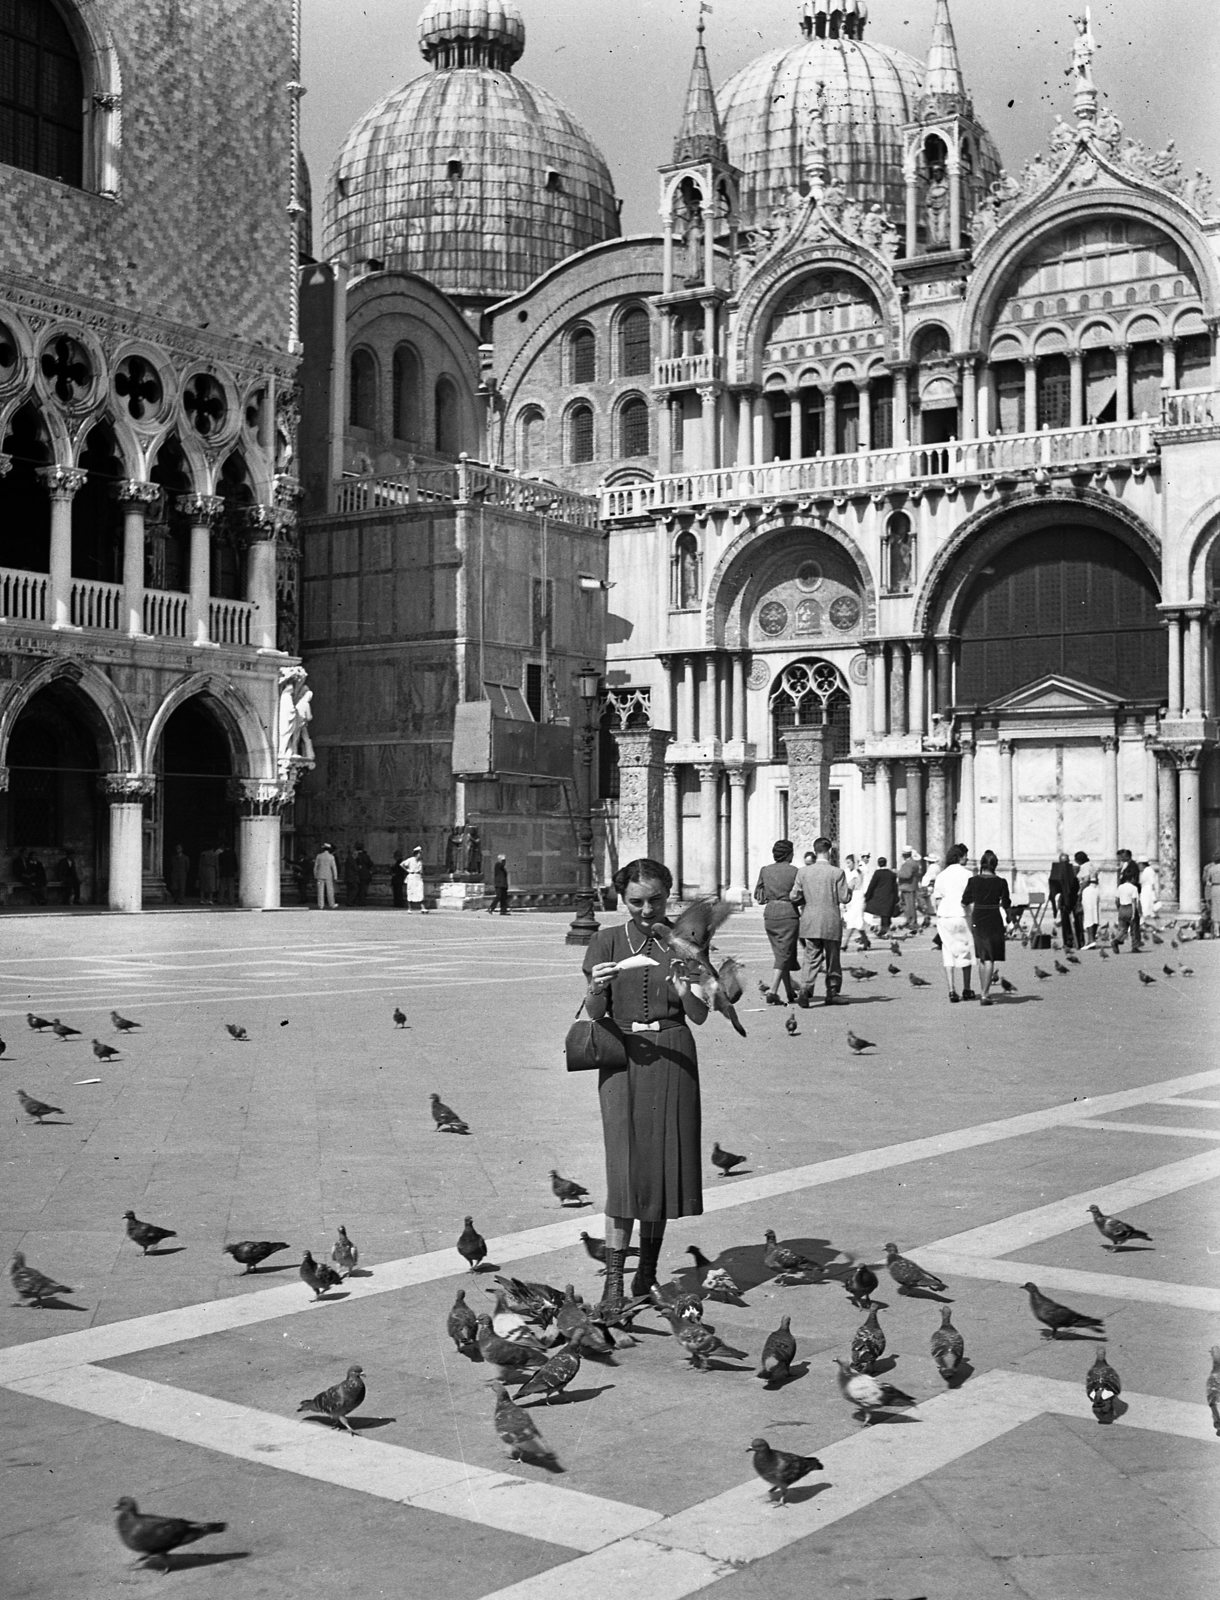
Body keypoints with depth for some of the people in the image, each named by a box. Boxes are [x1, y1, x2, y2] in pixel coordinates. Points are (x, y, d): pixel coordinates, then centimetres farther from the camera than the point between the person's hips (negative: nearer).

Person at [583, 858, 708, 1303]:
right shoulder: (607, 941, 3)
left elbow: (700, 1017, -1)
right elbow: (595, 1013, -1)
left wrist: (685, 993, -22)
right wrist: (595, 988, -23)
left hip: (673, 1056, 1)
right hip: (623, 1055, -1)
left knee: (663, 1162, 4)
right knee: (624, 1165, -7)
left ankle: (648, 1267, 19)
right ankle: (613, 1277, -5)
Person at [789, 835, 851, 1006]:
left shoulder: (803, 872, -1)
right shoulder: (837, 873, -9)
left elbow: (793, 897, -1)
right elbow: (844, 898, -9)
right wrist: (850, 890, 12)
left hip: (810, 922, 2)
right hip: (831, 922, -2)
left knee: (811, 958, 4)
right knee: (833, 959, 13)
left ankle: (805, 988, -16)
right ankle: (832, 992, 19)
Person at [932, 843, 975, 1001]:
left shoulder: (941, 875, 7)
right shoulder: (965, 874, -6)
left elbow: (936, 900, 7)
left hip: (943, 916, 4)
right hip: (960, 916, -4)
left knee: (948, 953, 5)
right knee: (965, 951, 10)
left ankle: (952, 990, -1)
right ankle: (966, 990, 17)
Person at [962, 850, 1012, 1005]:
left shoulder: (973, 881, -4)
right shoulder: (1000, 883, -8)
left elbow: (965, 903, 0)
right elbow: (1006, 905, -5)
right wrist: (1008, 918, 15)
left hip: (977, 920, 2)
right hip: (994, 921, -2)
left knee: (981, 958, 19)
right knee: (989, 959, 1)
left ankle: (983, 991, 24)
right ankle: (984, 994, -7)